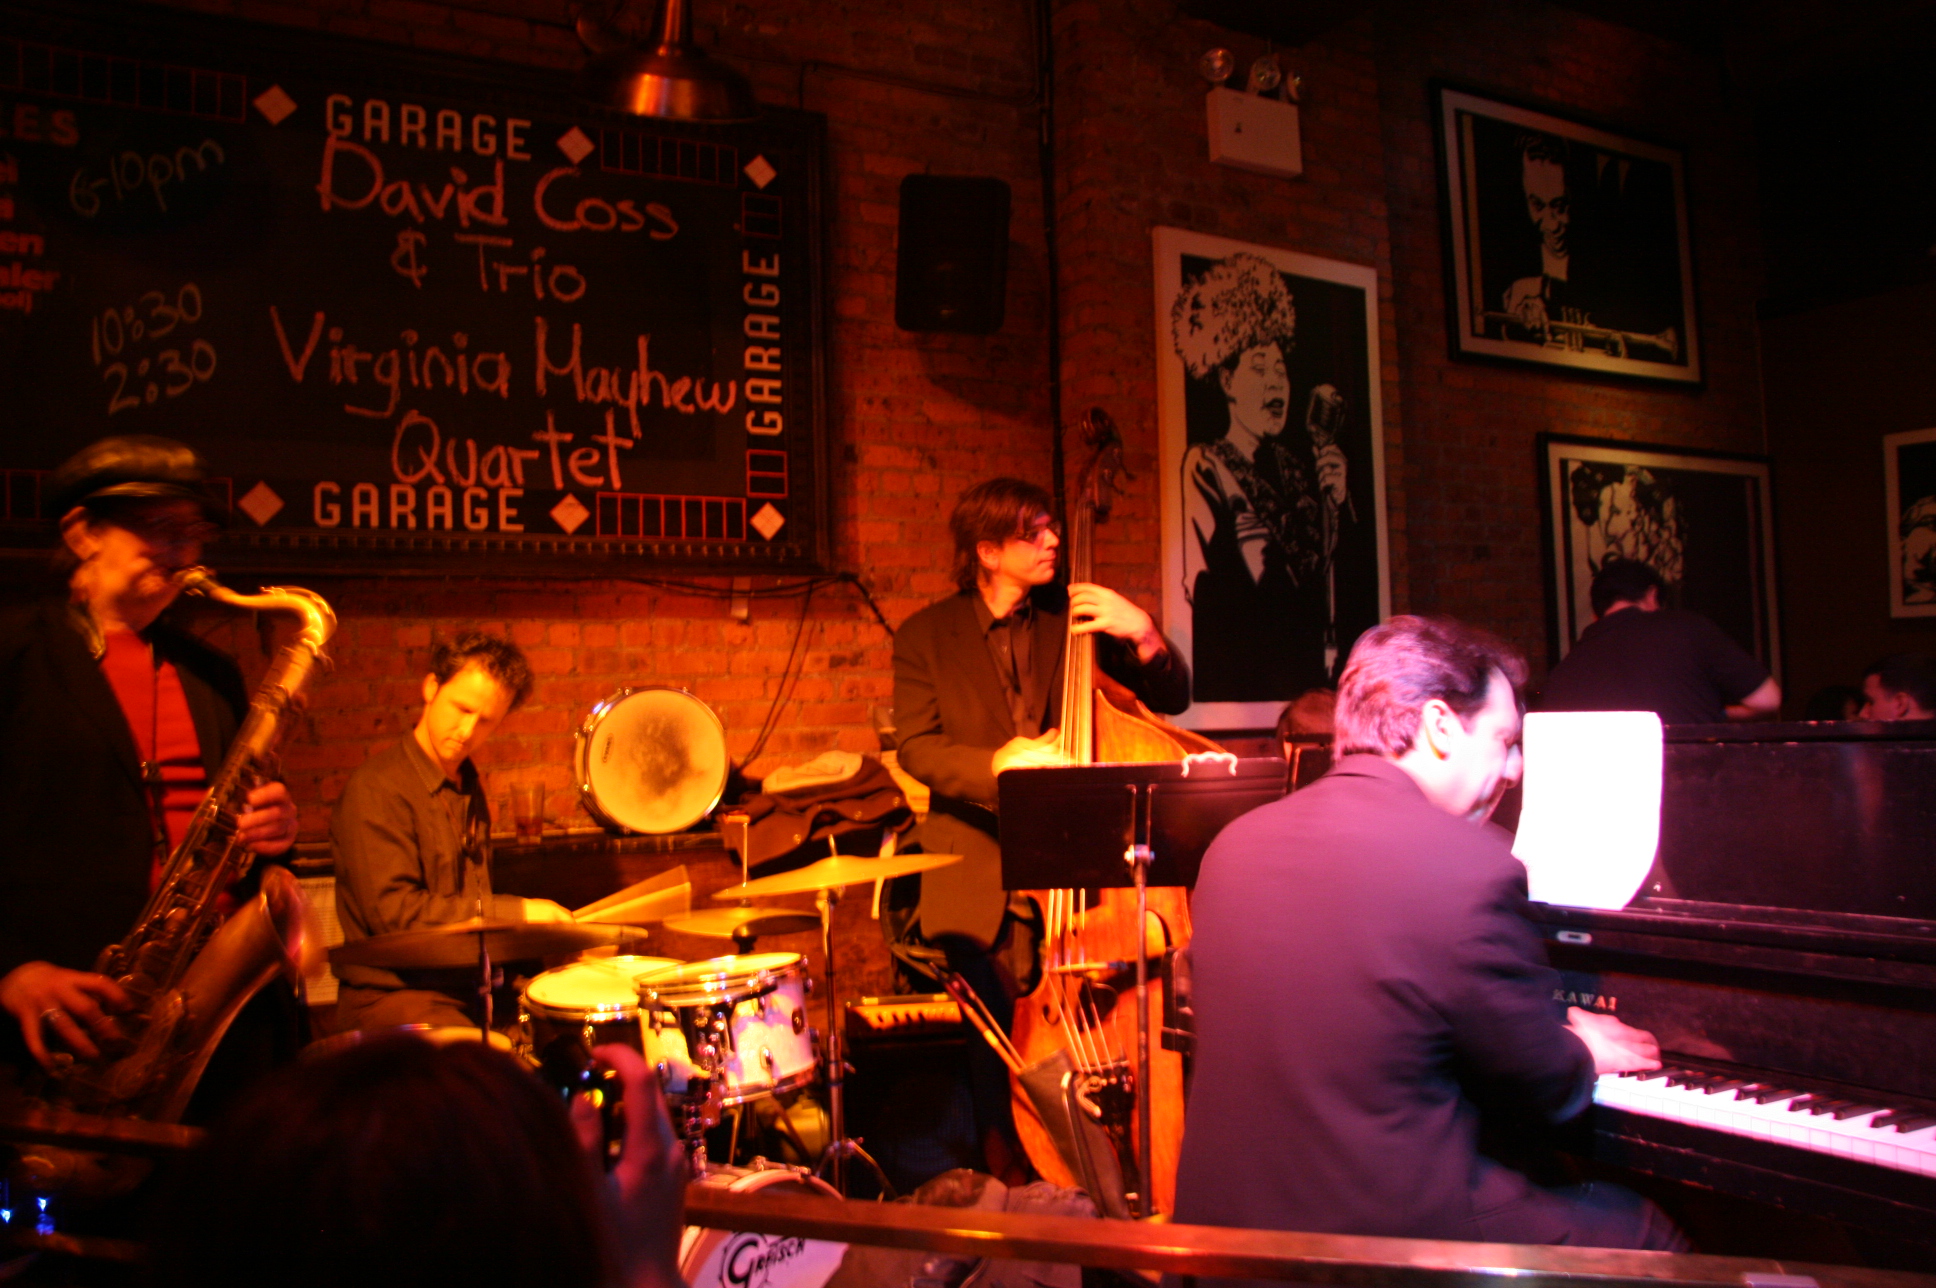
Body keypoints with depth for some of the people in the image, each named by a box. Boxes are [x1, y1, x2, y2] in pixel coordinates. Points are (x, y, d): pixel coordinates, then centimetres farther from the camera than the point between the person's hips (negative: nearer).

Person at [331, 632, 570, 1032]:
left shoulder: (468, 788, 15)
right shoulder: (377, 788, -13)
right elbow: (394, 912, -20)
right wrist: (515, 912, -17)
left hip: (466, 991, 8)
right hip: (390, 996, -8)